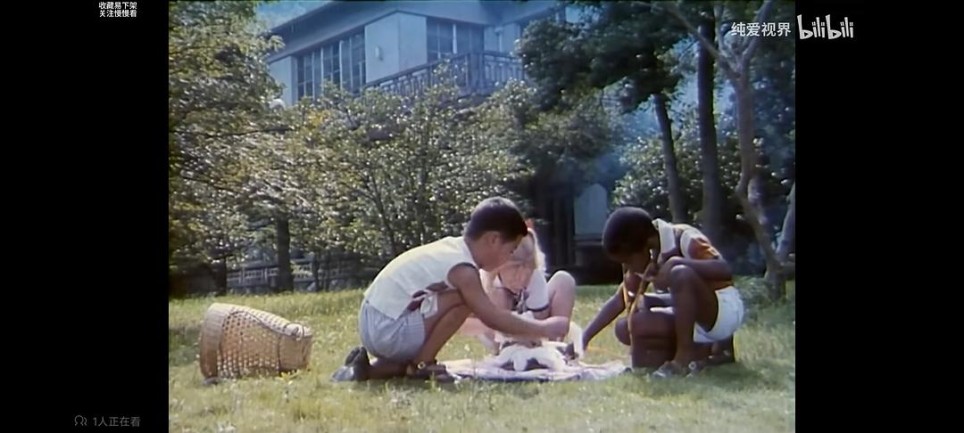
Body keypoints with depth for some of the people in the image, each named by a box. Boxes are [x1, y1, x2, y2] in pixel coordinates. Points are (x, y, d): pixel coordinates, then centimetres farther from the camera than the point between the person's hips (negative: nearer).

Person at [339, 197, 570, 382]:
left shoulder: (450, 248, 11)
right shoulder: (462, 269, -17)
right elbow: (492, 317, -18)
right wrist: (542, 329, -9)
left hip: (372, 322, 10)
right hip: (389, 331, -10)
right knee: (461, 300, -18)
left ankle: (369, 367, 18)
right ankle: (420, 365, -7)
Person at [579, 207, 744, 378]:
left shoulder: (684, 239, -19)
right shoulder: (644, 260, 3)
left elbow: (725, 271, -32)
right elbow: (619, 301, 8)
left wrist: (677, 263, -40)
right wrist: (584, 339, 2)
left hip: (726, 309, -9)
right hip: (696, 319, 9)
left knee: (681, 274, -35)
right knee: (624, 328, -8)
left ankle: (686, 355, -21)